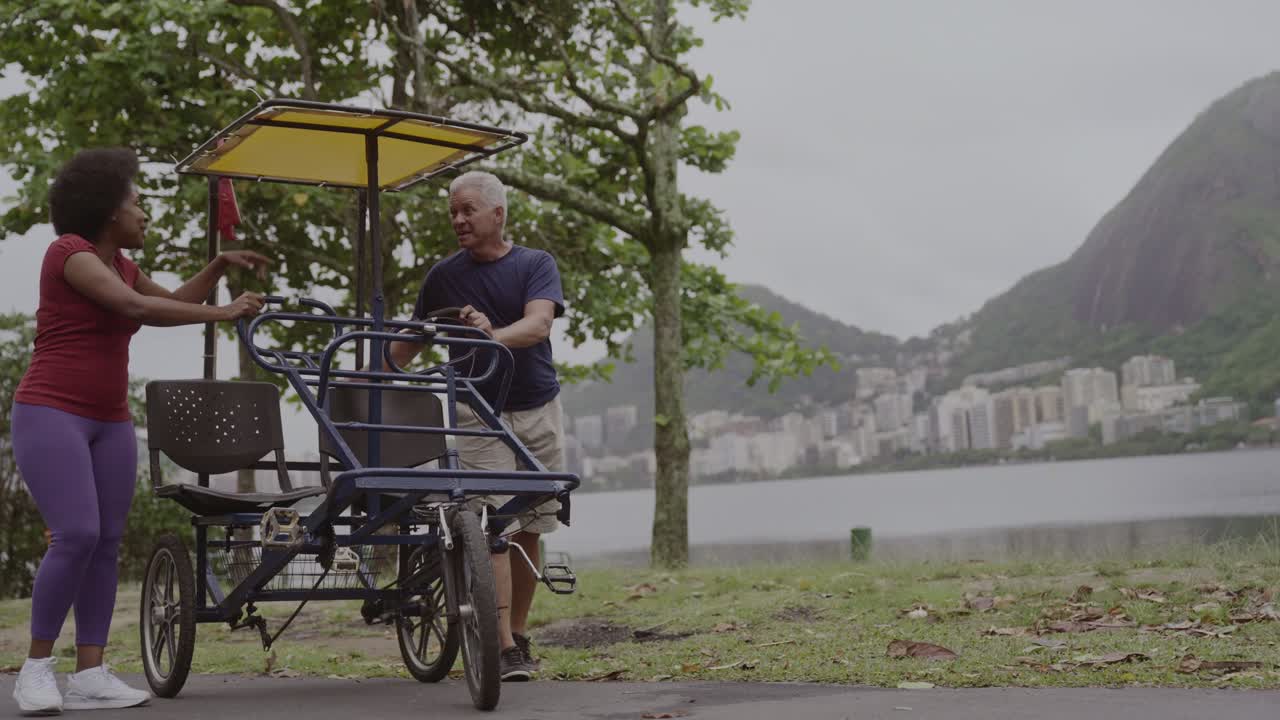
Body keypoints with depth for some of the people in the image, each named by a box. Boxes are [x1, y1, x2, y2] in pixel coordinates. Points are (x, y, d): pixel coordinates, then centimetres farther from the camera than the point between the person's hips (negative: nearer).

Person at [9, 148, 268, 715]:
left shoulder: (122, 266, 15)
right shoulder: (70, 251, -10)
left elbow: (175, 303, 27)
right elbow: (138, 309, -22)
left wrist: (220, 265, 14)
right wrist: (224, 313, -20)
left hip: (109, 422, 8)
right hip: (50, 413, -8)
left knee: (108, 543, 1)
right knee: (76, 536, -19)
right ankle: (36, 669, -6)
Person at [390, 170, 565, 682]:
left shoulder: (536, 265, 0)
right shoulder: (443, 277, 5)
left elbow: (539, 322, -19)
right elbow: (411, 341, 14)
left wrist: (494, 337, -38)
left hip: (538, 410, 1)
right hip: (479, 414, 0)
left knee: (529, 530, 6)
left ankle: (519, 635, 19)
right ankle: (505, 650, -14)